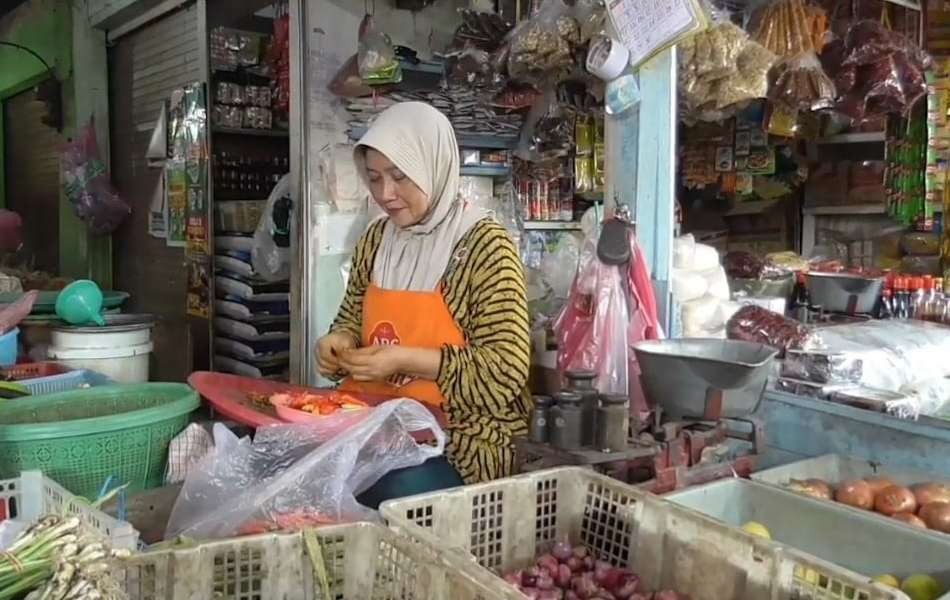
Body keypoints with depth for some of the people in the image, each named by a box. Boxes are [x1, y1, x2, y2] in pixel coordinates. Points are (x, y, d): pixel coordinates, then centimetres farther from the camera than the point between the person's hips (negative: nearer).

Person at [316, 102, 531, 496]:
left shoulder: (485, 246, -12)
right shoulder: (376, 239, 7)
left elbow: (508, 368, -16)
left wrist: (406, 360, -22)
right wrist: (340, 342, -2)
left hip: (454, 440, -5)